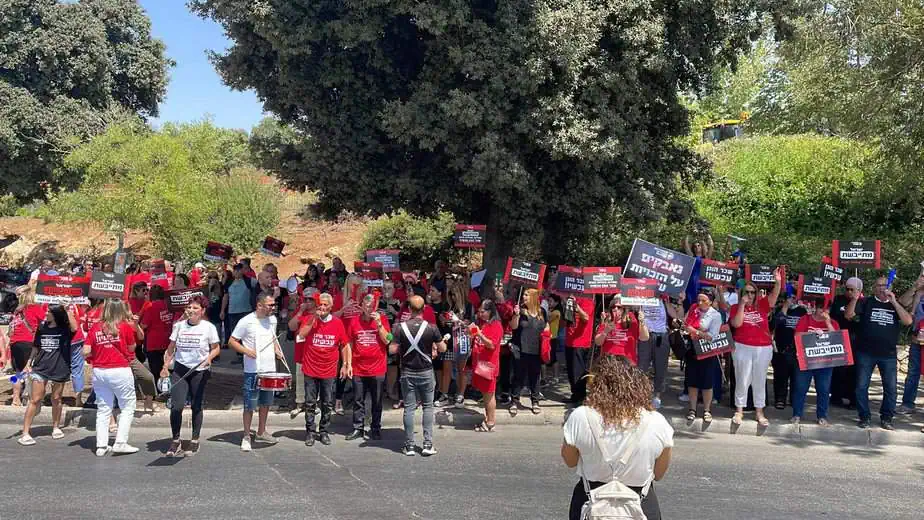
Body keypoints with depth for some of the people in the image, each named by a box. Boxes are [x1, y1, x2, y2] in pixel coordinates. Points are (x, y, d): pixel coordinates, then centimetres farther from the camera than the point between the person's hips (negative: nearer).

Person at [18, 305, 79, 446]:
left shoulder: (65, 329, -5)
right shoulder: (42, 328, 6)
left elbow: (74, 328, -29)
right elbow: (36, 348, 15)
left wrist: (66, 310, -24)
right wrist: (29, 362, 4)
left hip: (59, 369, -2)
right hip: (40, 368, 2)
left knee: (56, 399, 12)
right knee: (35, 400, -3)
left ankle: (56, 427, 30)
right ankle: (25, 433, -2)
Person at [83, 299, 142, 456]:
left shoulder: (95, 328, 4)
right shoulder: (126, 327, -5)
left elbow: (85, 352, -1)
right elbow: (132, 348, 6)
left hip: (99, 371, 4)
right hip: (120, 371, -4)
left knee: (103, 409, 12)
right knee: (128, 407, 7)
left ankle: (101, 446, 13)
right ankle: (120, 443, 0)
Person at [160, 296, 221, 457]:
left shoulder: (209, 327, -4)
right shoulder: (179, 325, 3)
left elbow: (216, 348, 2)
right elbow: (171, 348, 11)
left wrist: (209, 357, -18)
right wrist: (165, 367, 4)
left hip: (200, 371, -1)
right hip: (180, 370, 2)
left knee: (196, 406, 8)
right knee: (176, 406, -8)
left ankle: (195, 440, 22)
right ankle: (176, 440, 8)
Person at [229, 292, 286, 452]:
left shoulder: (272, 319, 5)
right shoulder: (246, 321, -14)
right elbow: (232, 341, -9)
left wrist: (276, 349, 4)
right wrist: (246, 351, -22)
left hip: (270, 369, 6)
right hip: (252, 371, -6)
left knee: (266, 403, 17)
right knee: (250, 405, -1)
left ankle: (261, 432, 32)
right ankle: (246, 437, 12)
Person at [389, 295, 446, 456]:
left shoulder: (401, 328, -9)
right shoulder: (431, 328, -10)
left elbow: (392, 350, -8)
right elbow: (442, 349, -4)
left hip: (408, 373, 1)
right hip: (426, 372, 0)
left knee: (409, 408, 7)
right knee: (428, 407, 10)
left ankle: (409, 446, 10)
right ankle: (428, 444, 6)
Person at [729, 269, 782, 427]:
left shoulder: (762, 304, 5)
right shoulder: (736, 307, 0)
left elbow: (774, 295, -8)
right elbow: (736, 324, -15)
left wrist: (778, 282, -26)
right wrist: (742, 304, -15)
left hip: (763, 348, 2)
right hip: (742, 348, -2)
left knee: (760, 381, 10)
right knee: (742, 381, 5)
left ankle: (759, 412, 18)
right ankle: (739, 411, 14)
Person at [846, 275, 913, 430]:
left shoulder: (896, 305, 9)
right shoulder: (866, 302, 4)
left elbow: (908, 321, -7)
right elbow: (848, 315, -6)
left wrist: (894, 302, -14)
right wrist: (854, 299, -23)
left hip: (889, 354, 1)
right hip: (865, 352, -1)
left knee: (891, 388, 4)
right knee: (861, 386, 2)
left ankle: (886, 418, 16)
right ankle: (864, 417, 14)